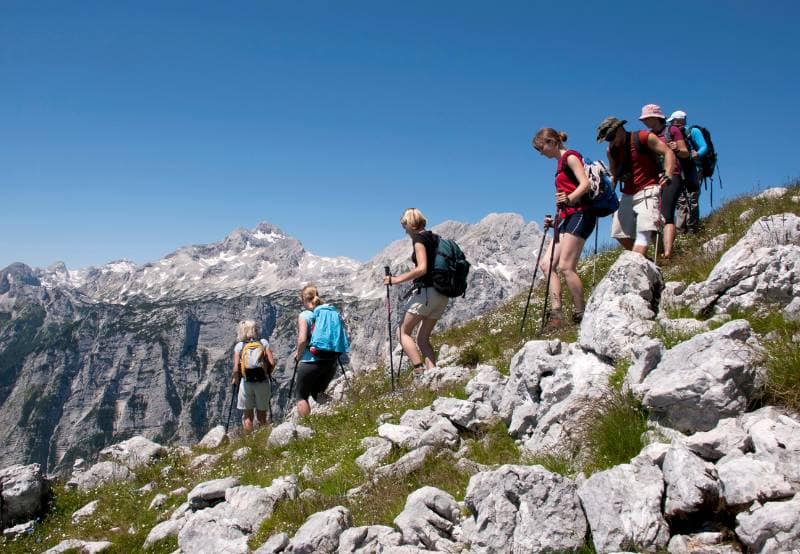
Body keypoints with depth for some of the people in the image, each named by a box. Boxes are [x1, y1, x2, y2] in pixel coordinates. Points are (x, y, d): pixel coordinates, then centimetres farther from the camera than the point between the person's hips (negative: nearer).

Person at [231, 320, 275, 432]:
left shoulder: (239, 346, 0)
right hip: (262, 382, 1)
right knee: (262, 415, 13)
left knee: (247, 415, 11)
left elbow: (236, 368, -8)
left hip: (246, 382, -1)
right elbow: (272, 363, -4)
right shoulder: (263, 342, 2)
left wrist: (235, 379, 11)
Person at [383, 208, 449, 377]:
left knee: (403, 332, 3)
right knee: (423, 339, 13)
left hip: (426, 291, -8)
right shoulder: (435, 238, 16)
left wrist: (397, 279, -14)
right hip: (442, 295, 8)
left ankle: (420, 371, -10)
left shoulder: (419, 238, -8)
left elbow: (422, 268, -19)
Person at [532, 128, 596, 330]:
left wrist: (569, 199, -33)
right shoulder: (561, 163, 23)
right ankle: (556, 313, -5)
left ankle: (580, 315, -11)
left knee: (565, 266, -17)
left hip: (580, 214, -10)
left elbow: (585, 183, -17)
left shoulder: (570, 156, -3)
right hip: (568, 217, 10)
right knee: (546, 264, 1)